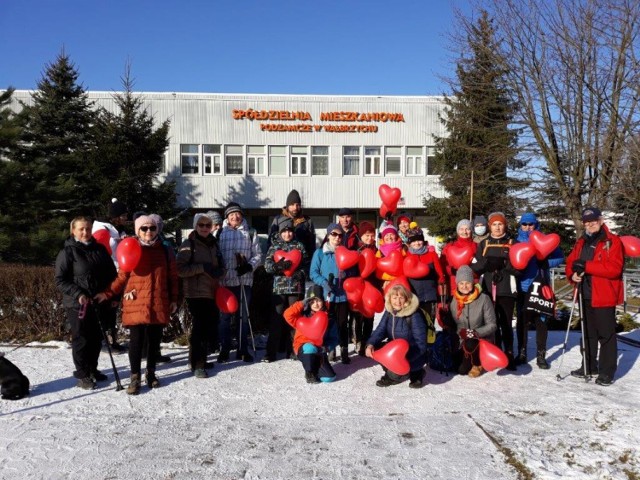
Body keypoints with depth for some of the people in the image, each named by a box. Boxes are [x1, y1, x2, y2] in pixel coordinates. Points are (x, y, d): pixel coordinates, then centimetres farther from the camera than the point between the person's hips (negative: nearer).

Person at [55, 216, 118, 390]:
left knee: (96, 339, 13)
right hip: (78, 304, -5)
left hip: (100, 303, 5)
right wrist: (78, 294, -20)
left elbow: (111, 274, 13)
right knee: (81, 340, 3)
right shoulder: (67, 252, -6)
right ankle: (82, 375, 15)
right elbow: (60, 280, -9)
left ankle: (92, 369, 30)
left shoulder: (100, 249, 7)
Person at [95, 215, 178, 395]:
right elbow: (122, 277, 1)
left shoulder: (164, 251, 7)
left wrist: (173, 299, 9)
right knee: (136, 341, 0)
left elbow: (172, 277, 11)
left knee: (154, 340, 11)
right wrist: (107, 293, -9)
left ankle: (151, 373, 27)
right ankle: (135, 377, 12)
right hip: (136, 304, -2)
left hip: (159, 304, 3)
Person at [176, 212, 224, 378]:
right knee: (199, 327, -9)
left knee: (209, 326, 8)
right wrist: (203, 267, -19)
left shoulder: (213, 243, 13)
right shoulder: (188, 244, -5)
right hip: (195, 293, -6)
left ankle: (199, 359, 23)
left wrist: (219, 271, 1)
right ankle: (198, 365, -1)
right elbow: (180, 269, -12)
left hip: (212, 292, 6)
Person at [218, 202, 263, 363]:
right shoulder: (220, 233, 3)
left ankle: (242, 350, 19)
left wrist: (249, 266, -11)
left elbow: (258, 255, 5)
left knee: (244, 315, 9)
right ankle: (224, 350, 14)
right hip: (226, 280, -1)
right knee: (225, 316, 4)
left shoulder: (250, 233, 7)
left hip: (245, 280, 1)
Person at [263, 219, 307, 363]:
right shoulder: (274, 246, 9)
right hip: (279, 287, 0)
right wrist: (279, 266, -20)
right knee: (277, 319, -5)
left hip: (296, 287, 1)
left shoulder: (299, 246, 9)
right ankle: (271, 352, -2)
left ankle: (293, 350, 13)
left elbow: (305, 264, 5)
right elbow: (267, 265, -1)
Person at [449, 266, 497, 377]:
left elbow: (492, 325, -15)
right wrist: (461, 332, -21)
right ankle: (474, 358, 27)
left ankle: (477, 364, -2)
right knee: (462, 370, -4)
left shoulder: (483, 299, -19)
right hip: (464, 341, 4)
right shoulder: (454, 301, -6)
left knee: (470, 344, -34)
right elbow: (454, 324, 0)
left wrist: (476, 333, -28)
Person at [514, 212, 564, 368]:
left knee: (541, 321, 1)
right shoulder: (516, 240, 7)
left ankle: (541, 355, 10)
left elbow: (559, 256, 0)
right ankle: (521, 353, 17)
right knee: (522, 321, 7)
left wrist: (545, 263, -16)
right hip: (522, 287, 1)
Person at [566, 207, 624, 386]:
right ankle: (589, 366, 30)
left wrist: (586, 266, -24)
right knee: (588, 333, 17)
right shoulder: (581, 242, 12)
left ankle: (607, 372, 9)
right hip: (585, 296, 7)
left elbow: (614, 268, -20)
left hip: (604, 297, -7)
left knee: (606, 334, 0)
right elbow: (571, 262, 13)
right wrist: (572, 274, -9)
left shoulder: (612, 241, -9)